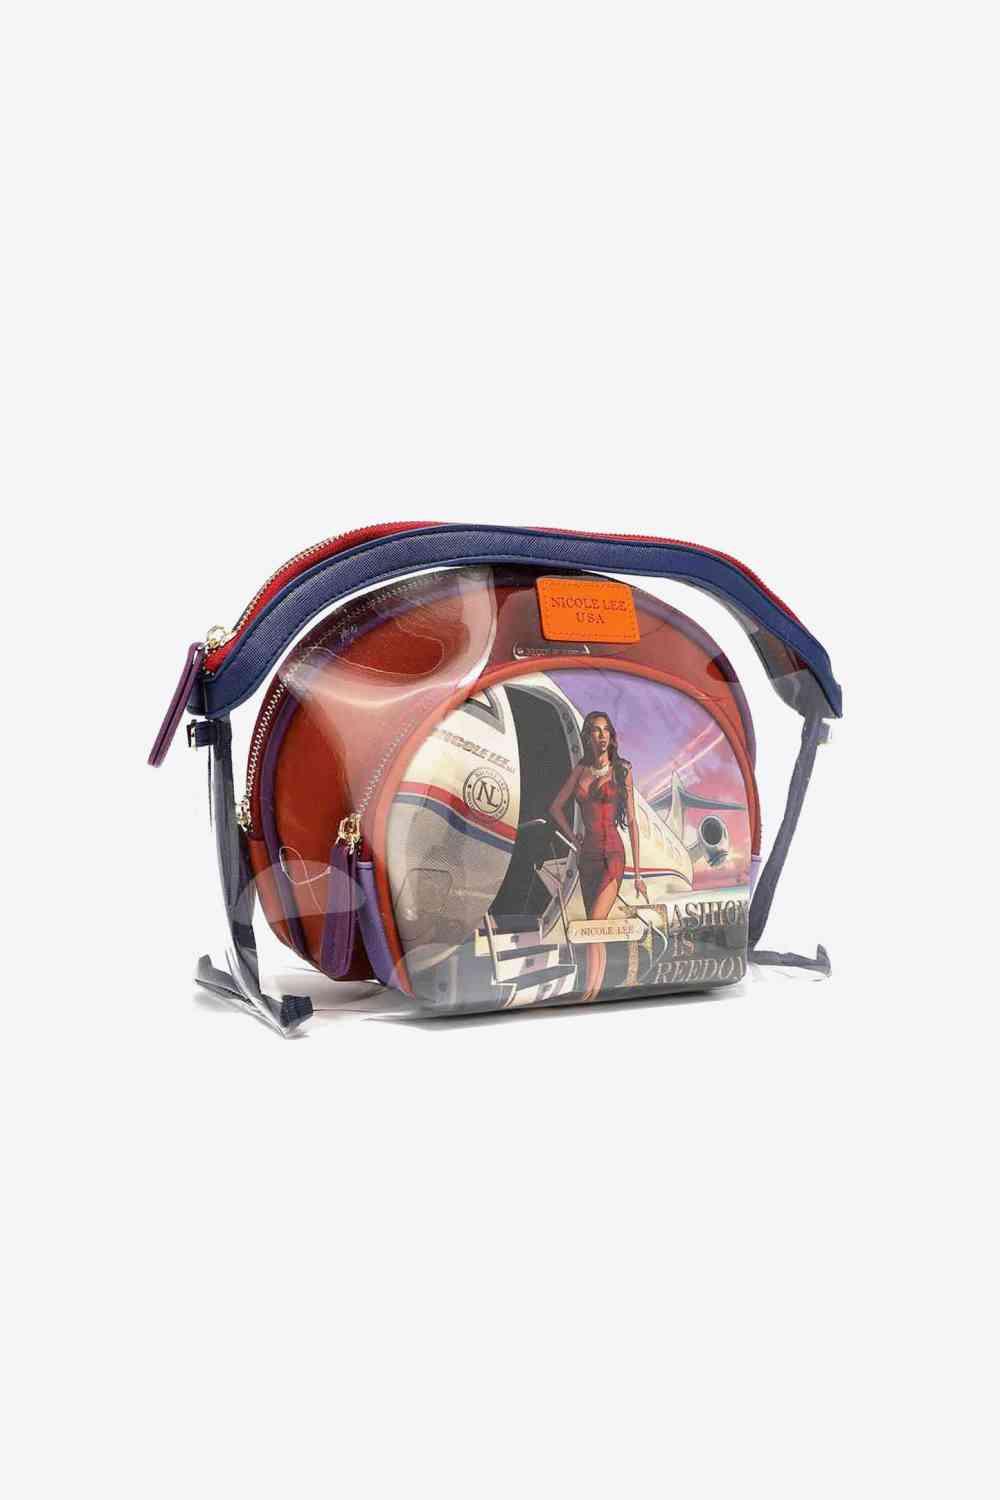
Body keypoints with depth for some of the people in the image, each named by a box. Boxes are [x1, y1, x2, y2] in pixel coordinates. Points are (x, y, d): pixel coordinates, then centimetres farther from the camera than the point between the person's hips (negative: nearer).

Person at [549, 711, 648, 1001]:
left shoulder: (622, 770, -1)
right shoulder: (580, 771, 9)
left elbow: (632, 822, -1)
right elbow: (555, 808, 21)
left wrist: (638, 873, -3)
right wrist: (573, 839, 8)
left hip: (613, 855, -5)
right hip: (587, 857, 5)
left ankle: (590, 994, -17)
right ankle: (596, 997, 15)